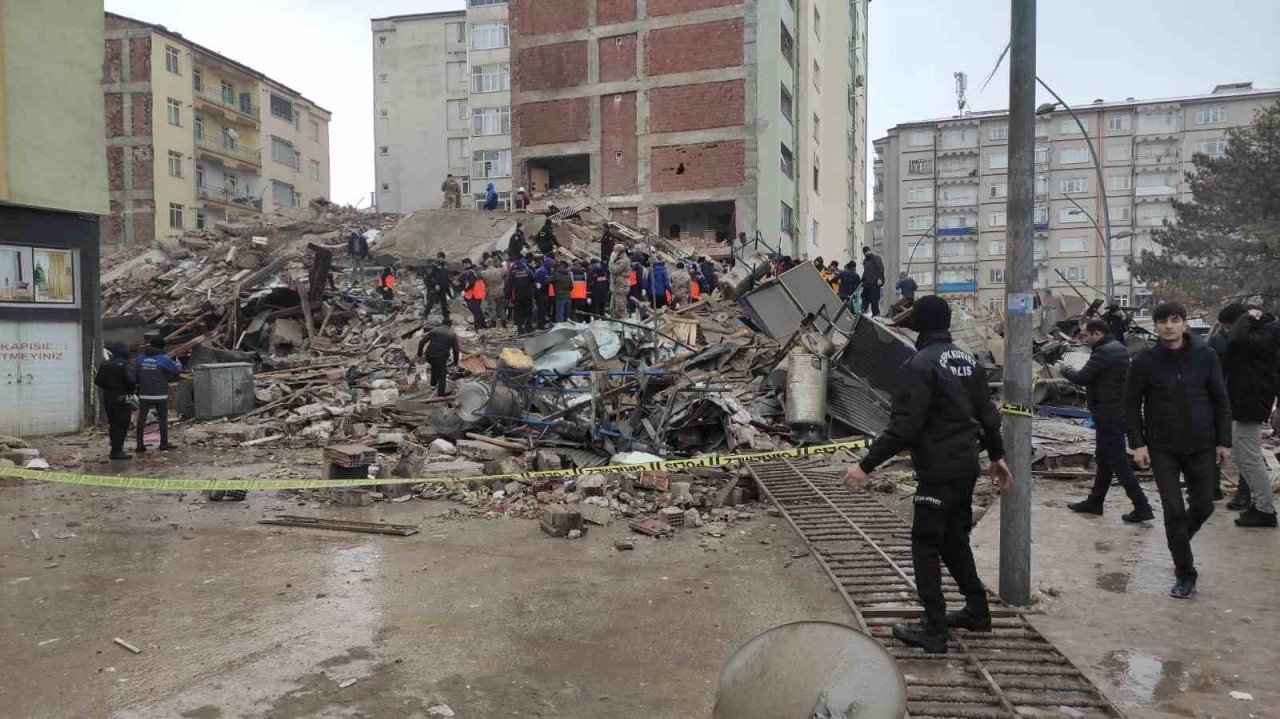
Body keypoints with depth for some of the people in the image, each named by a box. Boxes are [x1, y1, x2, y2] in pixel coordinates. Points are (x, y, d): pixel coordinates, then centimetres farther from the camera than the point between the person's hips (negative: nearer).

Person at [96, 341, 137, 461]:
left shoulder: (104, 364, 6)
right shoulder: (126, 366, -16)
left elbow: (98, 381, 9)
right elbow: (131, 381, -27)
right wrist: (132, 390, -8)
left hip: (107, 398, 7)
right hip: (122, 399, -7)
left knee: (113, 424, 17)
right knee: (122, 425, -1)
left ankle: (115, 449, 24)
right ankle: (117, 451, -1)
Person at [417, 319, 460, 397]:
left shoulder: (434, 330, 10)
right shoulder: (452, 335, 4)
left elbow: (422, 342, 7)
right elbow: (456, 351, 4)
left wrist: (419, 355, 16)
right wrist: (455, 362, 19)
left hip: (429, 356, 3)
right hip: (441, 358, -3)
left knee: (434, 365, 36)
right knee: (442, 376, 19)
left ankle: (433, 383, 51)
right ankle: (440, 395, 18)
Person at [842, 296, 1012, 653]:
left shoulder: (921, 365, -17)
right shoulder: (969, 361, 7)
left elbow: (903, 427, -23)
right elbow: (988, 414, 15)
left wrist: (865, 465, -20)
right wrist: (997, 456, 29)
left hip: (938, 472, -8)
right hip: (967, 469, 8)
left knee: (926, 546, 1)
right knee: (955, 540, 21)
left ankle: (934, 631, 4)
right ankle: (977, 611, 32)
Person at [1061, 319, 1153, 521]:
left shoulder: (1103, 353, -21)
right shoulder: (1119, 349, 12)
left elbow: (1082, 378, -22)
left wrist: (1065, 370, -4)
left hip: (1108, 415, -10)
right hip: (1118, 412, 10)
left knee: (1118, 462, -4)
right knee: (1103, 459, 18)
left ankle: (1142, 507, 1)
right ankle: (1095, 501, 28)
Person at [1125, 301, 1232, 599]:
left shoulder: (1206, 357, -2)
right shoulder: (1145, 362, -6)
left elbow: (1220, 401, 3)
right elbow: (1132, 406, -1)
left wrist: (1224, 441, 0)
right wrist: (1137, 443, -7)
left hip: (1201, 446, 2)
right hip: (1162, 448, -2)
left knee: (1203, 506, 11)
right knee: (1174, 510, -2)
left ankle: (1179, 542, 42)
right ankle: (1185, 576, 9)